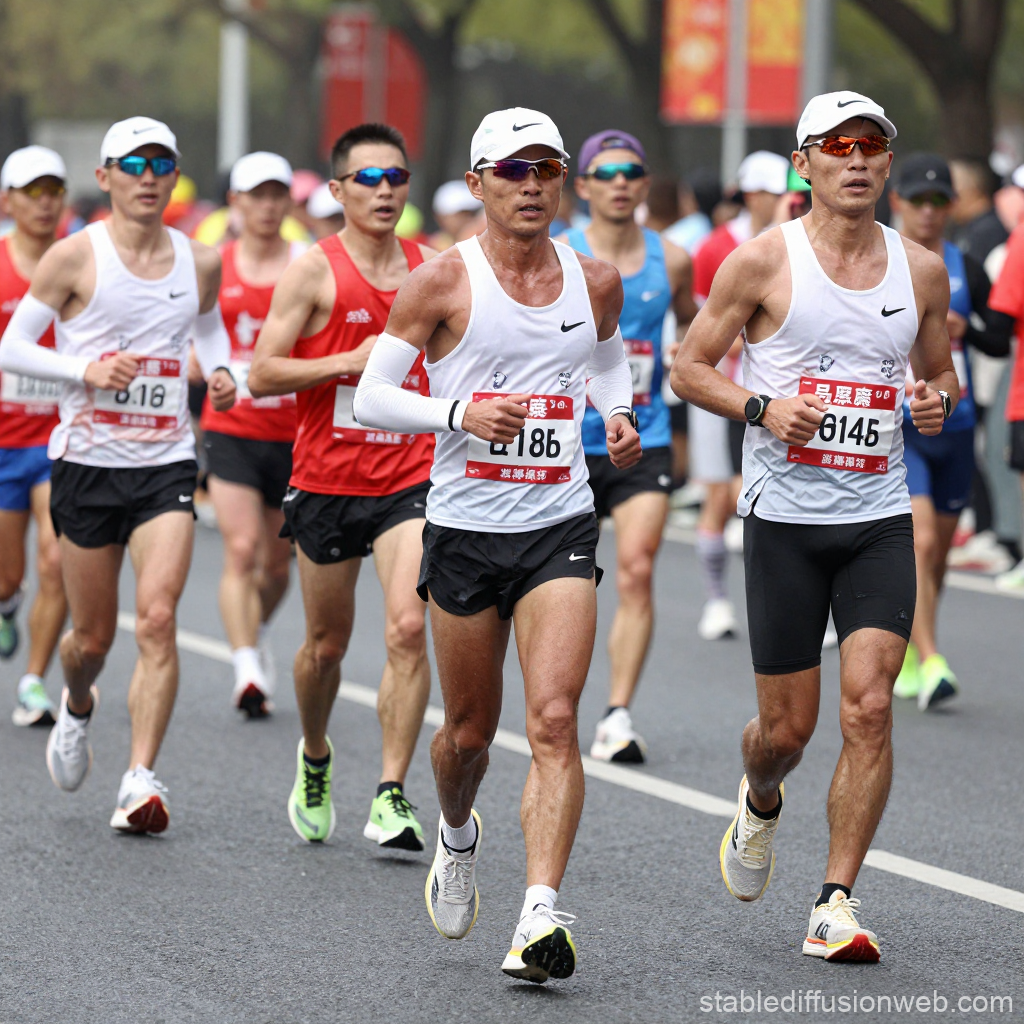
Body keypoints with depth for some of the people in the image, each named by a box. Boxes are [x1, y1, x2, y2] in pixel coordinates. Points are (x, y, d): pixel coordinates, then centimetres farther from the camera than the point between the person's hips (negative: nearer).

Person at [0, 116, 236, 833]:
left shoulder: (201, 262, 5)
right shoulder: (76, 257, -5)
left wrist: (219, 371, 5)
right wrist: (85, 370, -16)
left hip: (167, 463, 1)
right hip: (89, 460, -1)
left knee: (158, 618, -16)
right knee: (93, 635, 7)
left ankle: (141, 781, -16)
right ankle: (76, 708, 43)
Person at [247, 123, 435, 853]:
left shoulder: (432, 270, 5)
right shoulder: (313, 271, -4)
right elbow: (262, 376, -8)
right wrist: (348, 362, -17)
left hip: (411, 478, 1)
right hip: (327, 482, -1)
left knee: (408, 627, -16)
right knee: (328, 642, 11)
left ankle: (391, 795, -13)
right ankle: (315, 761, 39)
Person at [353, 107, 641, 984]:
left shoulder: (596, 283, 6)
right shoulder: (443, 281, -5)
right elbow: (371, 395, -5)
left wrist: (618, 415, 6)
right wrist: (459, 412, -20)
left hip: (561, 527, 1)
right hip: (465, 529, -1)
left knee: (555, 721, -14)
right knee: (470, 730, 11)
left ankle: (542, 914, -19)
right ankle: (458, 836, 44)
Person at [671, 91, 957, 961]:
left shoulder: (922, 269, 6)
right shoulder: (763, 262, -4)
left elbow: (940, 371, 20)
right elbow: (690, 367, 1)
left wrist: (939, 402, -3)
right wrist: (762, 408, -15)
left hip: (881, 519, 2)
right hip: (785, 518, -2)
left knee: (869, 706, -12)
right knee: (788, 724, 4)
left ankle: (837, 903, -5)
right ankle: (760, 802, 40)